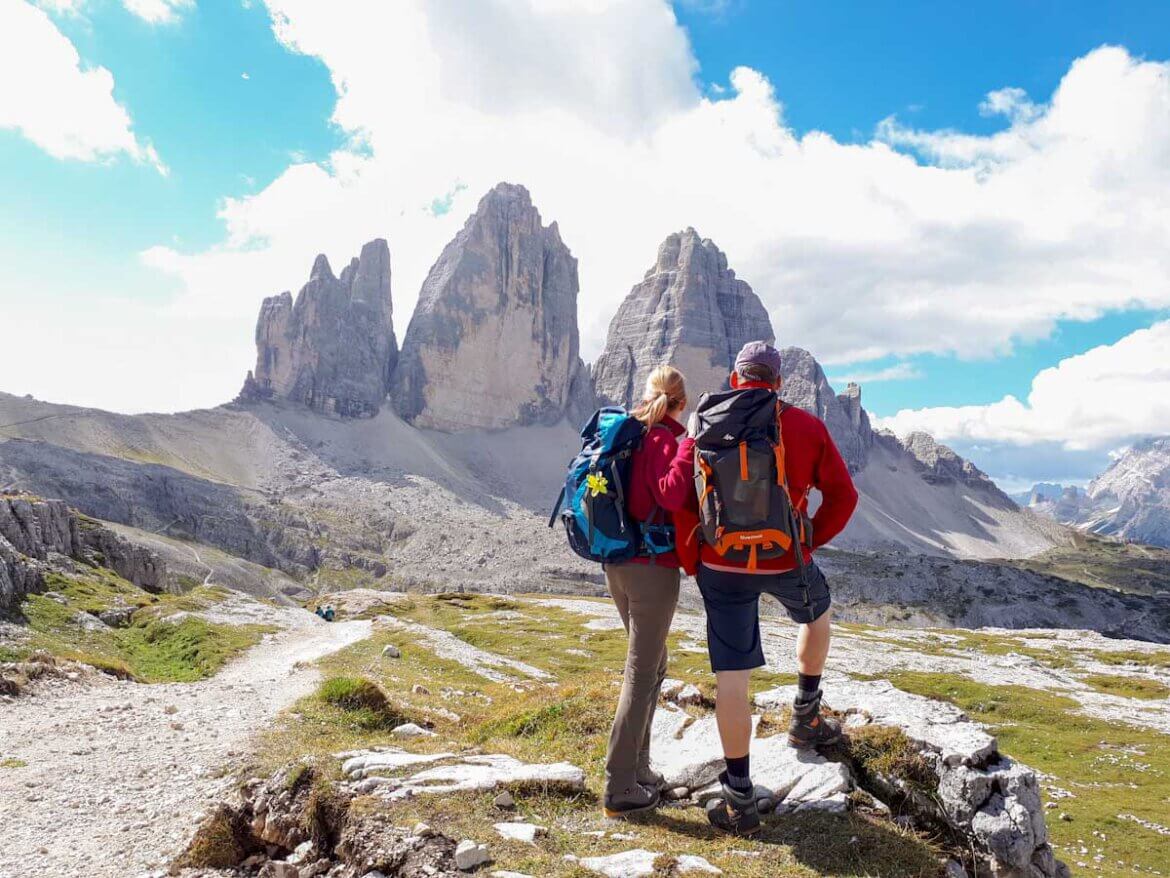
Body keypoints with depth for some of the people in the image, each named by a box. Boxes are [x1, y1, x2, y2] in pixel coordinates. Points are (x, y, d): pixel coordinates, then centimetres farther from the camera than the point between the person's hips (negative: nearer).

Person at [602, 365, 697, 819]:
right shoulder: (665, 439, -13)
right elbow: (671, 496, -30)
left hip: (618, 564, 8)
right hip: (653, 568, -8)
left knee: (652, 664, 20)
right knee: (641, 675, -1)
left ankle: (637, 768, 27)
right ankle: (619, 789, 6)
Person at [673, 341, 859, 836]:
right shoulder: (807, 427, 1)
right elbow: (843, 495, 2)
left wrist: (691, 561, 3)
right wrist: (811, 542, 13)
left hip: (721, 567, 0)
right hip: (785, 562, 0)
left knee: (731, 677, 4)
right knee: (817, 613, 34)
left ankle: (739, 801, 9)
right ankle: (806, 718, 42)